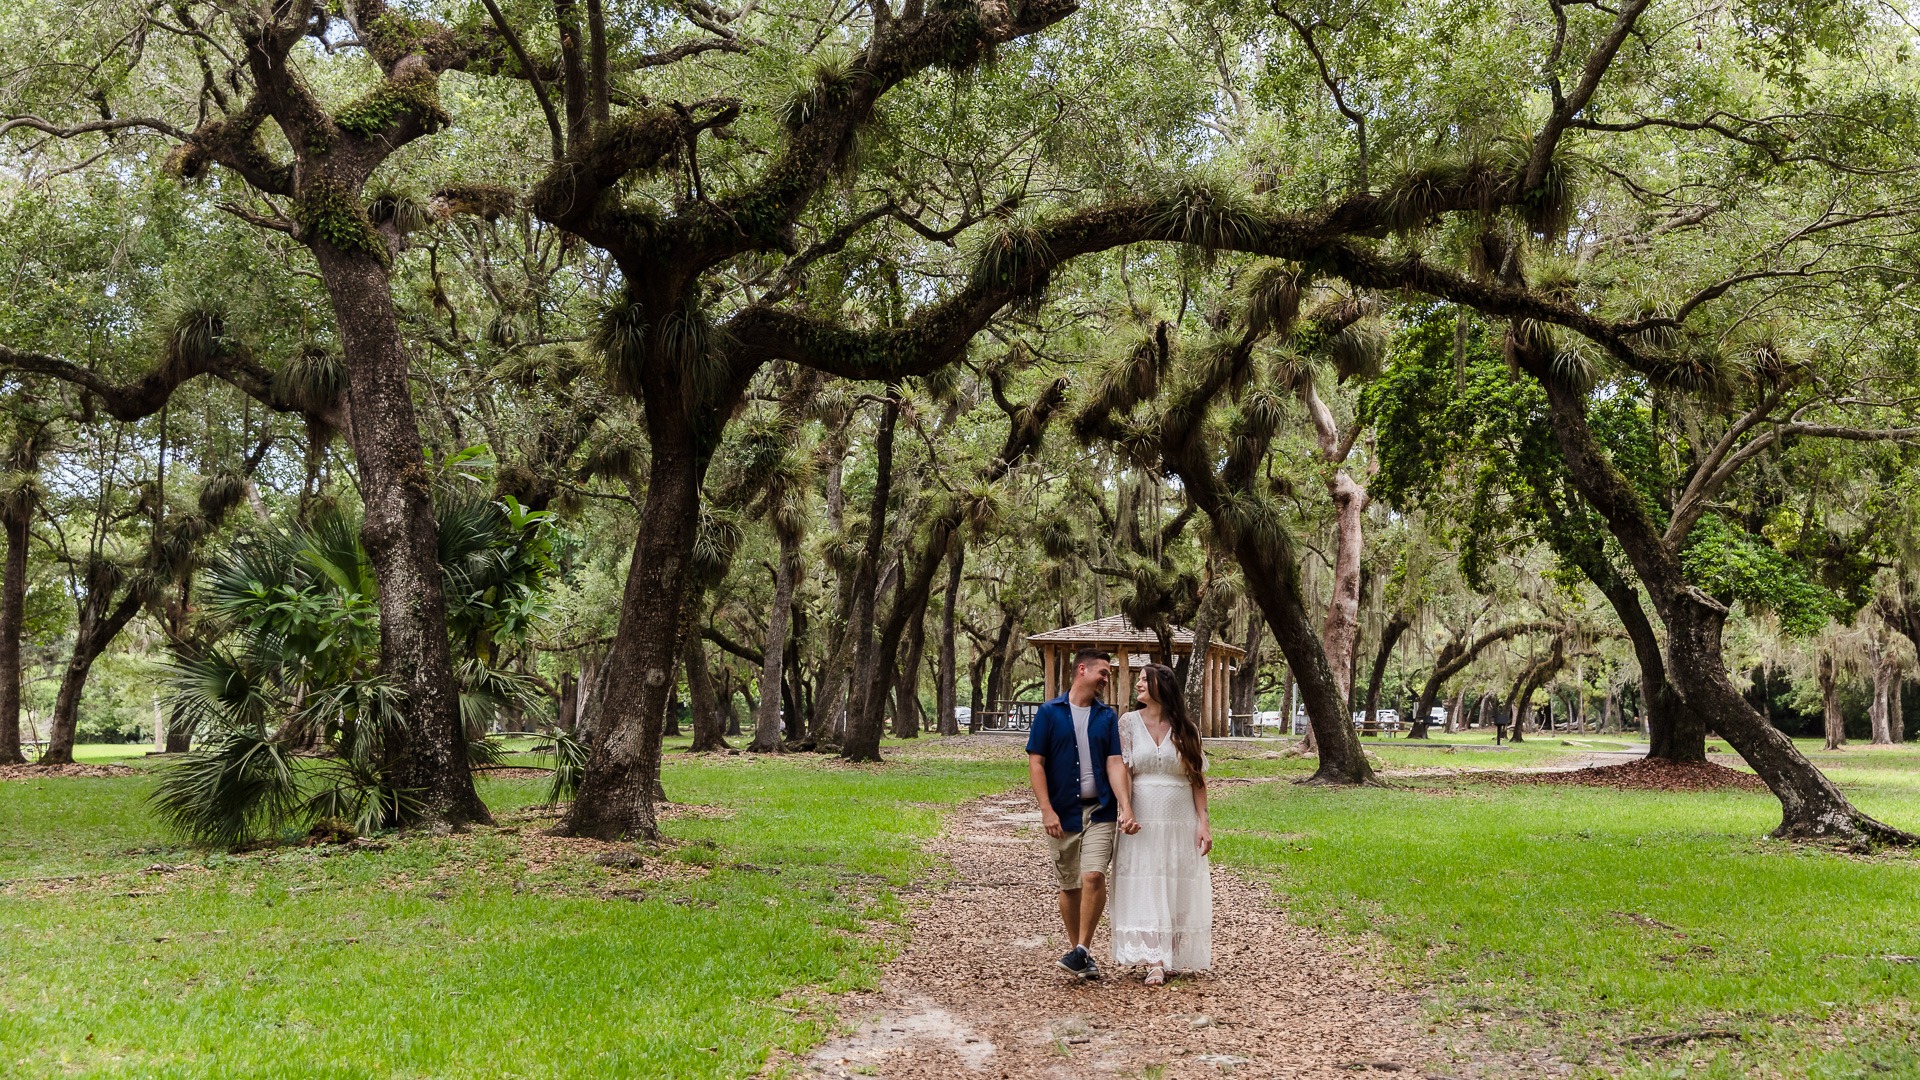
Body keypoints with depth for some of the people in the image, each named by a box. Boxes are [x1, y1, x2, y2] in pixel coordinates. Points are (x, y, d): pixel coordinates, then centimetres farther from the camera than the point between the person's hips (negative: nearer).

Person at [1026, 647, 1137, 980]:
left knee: (1094, 877, -16)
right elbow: (1035, 763, -3)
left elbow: (1115, 763, 1)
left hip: (1100, 810, 1)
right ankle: (1076, 949, 24)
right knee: (1069, 885, 9)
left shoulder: (1107, 716, 8)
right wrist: (1046, 810, -11)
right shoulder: (1050, 712, 0)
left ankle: (1082, 950, -8)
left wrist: (1126, 807, -12)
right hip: (1063, 814, -1)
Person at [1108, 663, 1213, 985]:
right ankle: (1155, 961, -6)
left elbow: (1198, 779, 4)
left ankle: (1175, 956, 15)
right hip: (1142, 819, -1)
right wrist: (1126, 811, -19)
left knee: (1179, 888, 5)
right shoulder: (1130, 722, 2)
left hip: (1180, 820, 1)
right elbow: (1124, 771, -5)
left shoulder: (1185, 729, 4)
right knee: (1144, 887, -5)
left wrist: (1203, 823, -3)